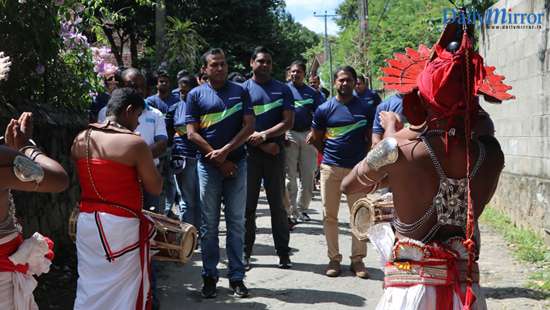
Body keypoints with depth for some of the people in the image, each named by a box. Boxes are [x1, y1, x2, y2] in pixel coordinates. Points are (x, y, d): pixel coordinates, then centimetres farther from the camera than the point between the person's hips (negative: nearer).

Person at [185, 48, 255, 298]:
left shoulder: (240, 92, 6)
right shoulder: (196, 95, 3)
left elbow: (249, 126, -1)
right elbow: (192, 133, -3)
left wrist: (225, 151, -12)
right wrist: (218, 159, -9)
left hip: (237, 163, 1)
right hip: (209, 165, -1)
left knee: (236, 223, 5)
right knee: (209, 224, 4)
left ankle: (236, 277, 11)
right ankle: (209, 276, 13)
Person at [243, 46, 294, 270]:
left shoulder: (283, 90, 8)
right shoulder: (243, 89, 5)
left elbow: (288, 122, -1)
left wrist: (264, 135, -12)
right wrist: (265, 145, -9)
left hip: (275, 153, 1)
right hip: (250, 153, 0)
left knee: (278, 204, 5)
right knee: (248, 204, 3)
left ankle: (283, 252, 10)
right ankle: (245, 252, 11)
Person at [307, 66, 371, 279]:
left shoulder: (365, 109, 4)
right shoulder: (324, 109, 3)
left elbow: (371, 139, 10)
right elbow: (316, 139, 10)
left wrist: (365, 160, 2)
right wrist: (331, 154, 8)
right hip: (331, 168, 0)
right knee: (330, 215, 5)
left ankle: (358, 259, 11)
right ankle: (334, 258, 15)